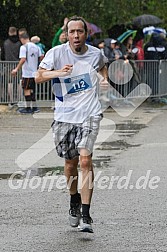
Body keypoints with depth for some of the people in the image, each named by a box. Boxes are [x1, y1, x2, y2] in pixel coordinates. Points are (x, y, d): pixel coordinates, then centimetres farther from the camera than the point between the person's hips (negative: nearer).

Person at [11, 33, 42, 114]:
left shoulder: (23, 47, -12)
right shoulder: (36, 47, 8)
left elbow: (23, 59, -20)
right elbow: (40, 57, 10)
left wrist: (16, 69, -15)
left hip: (27, 73, -7)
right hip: (34, 72, 7)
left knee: (26, 89, -1)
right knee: (32, 89, 14)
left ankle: (28, 108, 0)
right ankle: (34, 107, 15)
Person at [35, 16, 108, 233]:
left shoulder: (95, 54, 2)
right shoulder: (57, 53, -4)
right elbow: (38, 77, -10)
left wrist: (104, 78, 6)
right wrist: (58, 72, -27)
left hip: (89, 115, -1)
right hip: (64, 116, 1)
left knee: (85, 160, -17)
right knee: (70, 162, 12)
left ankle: (85, 216, -16)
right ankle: (74, 201, 40)